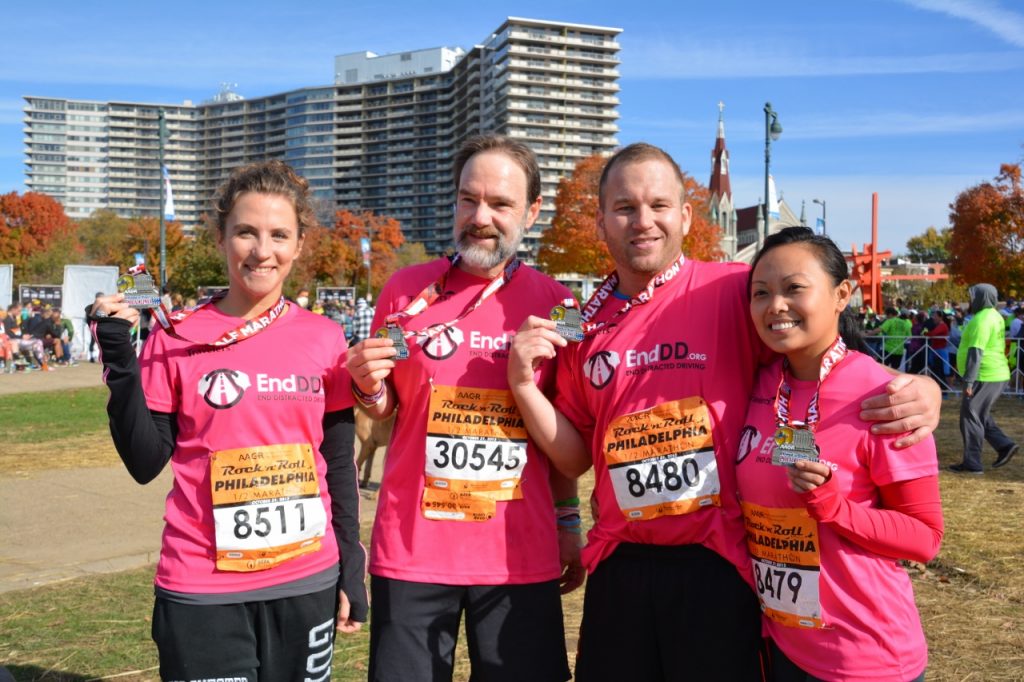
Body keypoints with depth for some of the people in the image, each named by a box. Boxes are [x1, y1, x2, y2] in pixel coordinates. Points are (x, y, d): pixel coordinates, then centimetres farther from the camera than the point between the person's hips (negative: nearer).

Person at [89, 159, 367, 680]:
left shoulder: (324, 340, 0)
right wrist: (119, 360, -12)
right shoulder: (176, 337, -4)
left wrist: (351, 568, 3)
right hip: (203, 589, -2)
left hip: (308, 582, 2)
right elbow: (145, 463, -4)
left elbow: (338, 464, 5)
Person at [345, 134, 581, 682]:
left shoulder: (552, 301, 0)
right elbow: (384, 413, 11)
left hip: (521, 554, 1)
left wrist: (568, 523, 8)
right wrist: (370, 389, -10)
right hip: (412, 551, 0)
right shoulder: (406, 290, -2)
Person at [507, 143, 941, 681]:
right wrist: (524, 385, -5)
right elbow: (576, 458, 10)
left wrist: (915, 388, -21)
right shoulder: (581, 325, 5)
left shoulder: (735, 291, -7)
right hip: (619, 569, 4)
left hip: (717, 565, -3)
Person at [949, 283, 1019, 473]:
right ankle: (1004, 445, 16)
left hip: (985, 377, -10)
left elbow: (976, 352, -22)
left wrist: (969, 380, -24)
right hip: (995, 375, 10)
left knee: (970, 417, -3)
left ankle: (972, 463, 1)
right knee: (980, 415, 20)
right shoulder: (994, 315, 15)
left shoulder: (982, 319, -17)